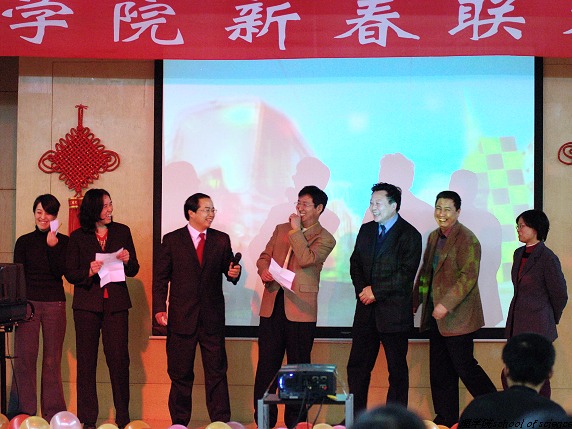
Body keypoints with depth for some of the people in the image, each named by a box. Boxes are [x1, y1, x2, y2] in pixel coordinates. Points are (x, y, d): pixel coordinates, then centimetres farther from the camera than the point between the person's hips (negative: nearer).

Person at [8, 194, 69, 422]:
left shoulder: (63, 241, 7)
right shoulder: (24, 242, 8)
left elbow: (60, 272, -3)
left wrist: (53, 247, -13)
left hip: (55, 304, 0)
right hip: (28, 302, 0)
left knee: (52, 360, 2)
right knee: (24, 358, -5)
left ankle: (52, 413, 6)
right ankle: (22, 414, -1)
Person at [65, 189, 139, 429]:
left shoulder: (122, 232, 9)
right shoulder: (78, 237, 5)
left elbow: (133, 270, 12)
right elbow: (70, 274, 4)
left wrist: (127, 261, -9)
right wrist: (88, 272, -14)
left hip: (116, 304, 1)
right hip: (87, 304, 0)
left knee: (119, 359, -6)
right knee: (86, 360, 0)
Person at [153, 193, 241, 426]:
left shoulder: (221, 240, 8)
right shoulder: (172, 240, 2)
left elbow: (228, 270, 13)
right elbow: (161, 278, 1)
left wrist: (234, 273, -11)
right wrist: (159, 309, -8)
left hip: (213, 317, 1)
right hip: (181, 317, -1)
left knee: (217, 372, 1)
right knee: (180, 374, 6)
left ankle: (221, 422, 5)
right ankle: (179, 422, 15)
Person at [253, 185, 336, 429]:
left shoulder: (324, 239, -1)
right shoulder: (281, 230, 16)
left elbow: (306, 259, -17)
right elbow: (264, 257, 19)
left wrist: (296, 230, -10)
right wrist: (263, 270, -3)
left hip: (300, 310, -4)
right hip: (272, 305, 4)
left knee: (298, 367, 4)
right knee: (266, 365, 5)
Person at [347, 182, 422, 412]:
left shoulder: (409, 235, -8)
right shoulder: (366, 230, 12)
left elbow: (405, 274, -14)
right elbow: (355, 263, 13)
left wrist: (376, 290, -15)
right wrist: (362, 289, -4)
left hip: (394, 312, -6)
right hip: (366, 310, 6)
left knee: (397, 369, 4)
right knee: (357, 366, 7)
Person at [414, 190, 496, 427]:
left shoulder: (467, 239, -12)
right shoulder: (434, 237, 14)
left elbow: (469, 277, -20)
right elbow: (425, 271, 22)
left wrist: (446, 304, -23)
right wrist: (414, 301, 17)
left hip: (457, 315, -8)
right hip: (436, 314, 8)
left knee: (464, 366, -5)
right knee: (439, 369, 11)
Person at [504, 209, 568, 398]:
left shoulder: (548, 258, -14)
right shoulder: (519, 254, 9)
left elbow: (560, 295, -6)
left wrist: (551, 320, 9)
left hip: (537, 327, -8)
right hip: (516, 325, 8)